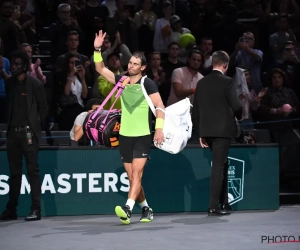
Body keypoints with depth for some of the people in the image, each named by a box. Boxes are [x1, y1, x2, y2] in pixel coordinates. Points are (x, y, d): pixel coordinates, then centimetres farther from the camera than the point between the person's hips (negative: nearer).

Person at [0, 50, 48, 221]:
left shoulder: (35, 84, -4)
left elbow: (44, 108, 0)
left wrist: (37, 127, 2)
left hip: (28, 132, -5)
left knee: (33, 170, -5)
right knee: (14, 172, 9)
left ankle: (36, 209, -5)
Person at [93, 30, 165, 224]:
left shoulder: (148, 84, -7)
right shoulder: (122, 81, 8)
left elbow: (160, 106, -11)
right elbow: (101, 69, 11)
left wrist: (159, 129, -22)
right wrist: (97, 50, -3)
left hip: (143, 137, -5)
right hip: (125, 136, 5)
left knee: (137, 174, -16)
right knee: (132, 177, 7)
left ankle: (128, 209, -29)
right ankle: (146, 209, 21)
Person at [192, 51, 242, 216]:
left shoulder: (201, 83, 8)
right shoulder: (227, 82, -9)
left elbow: (196, 111, 10)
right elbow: (236, 106, -12)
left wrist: (200, 133, 15)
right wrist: (239, 117, 11)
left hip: (206, 130, 6)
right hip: (223, 129, -6)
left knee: (221, 165, 19)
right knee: (218, 166, -4)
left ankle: (223, 202, 22)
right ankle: (214, 206, -7)